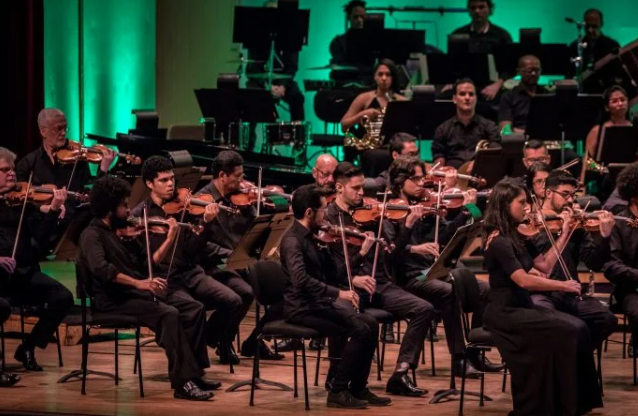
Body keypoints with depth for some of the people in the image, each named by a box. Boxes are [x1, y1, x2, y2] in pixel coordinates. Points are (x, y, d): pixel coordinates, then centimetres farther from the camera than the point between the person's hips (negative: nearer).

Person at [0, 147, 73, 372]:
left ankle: (28, 348, 4)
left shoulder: (22, 201, 11)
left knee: (62, 297, -14)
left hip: (24, 272, 5)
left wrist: (53, 210, -12)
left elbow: (40, 236, 3)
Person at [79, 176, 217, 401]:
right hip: (114, 300, -9)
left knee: (195, 308, -3)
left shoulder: (124, 232, 17)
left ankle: (193, 373, -4)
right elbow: (101, 269, -28)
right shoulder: (92, 235, -9)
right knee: (168, 314, -30)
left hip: (138, 293, 9)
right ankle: (183, 382, -31)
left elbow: (147, 263, 19)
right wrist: (138, 283, -37)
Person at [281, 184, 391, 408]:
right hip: (302, 308, -9)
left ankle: (358, 388, 8)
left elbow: (330, 273, 16)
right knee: (359, 329, -20)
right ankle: (338, 391, -12)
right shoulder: (292, 240, -17)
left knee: (371, 324, 0)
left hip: (318, 303, 9)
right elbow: (301, 279, -32)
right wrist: (338, 293, -34)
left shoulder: (309, 237, 12)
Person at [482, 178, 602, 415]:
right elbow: (523, 280, -26)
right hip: (505, 313, -8)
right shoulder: (499, 242, -17)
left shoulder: (518, 236, 11)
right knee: (566, 331, -23)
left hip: (522, 307, 9)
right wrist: (563, 286, -22)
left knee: (578, 328, -10)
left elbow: (544, 266, 12)